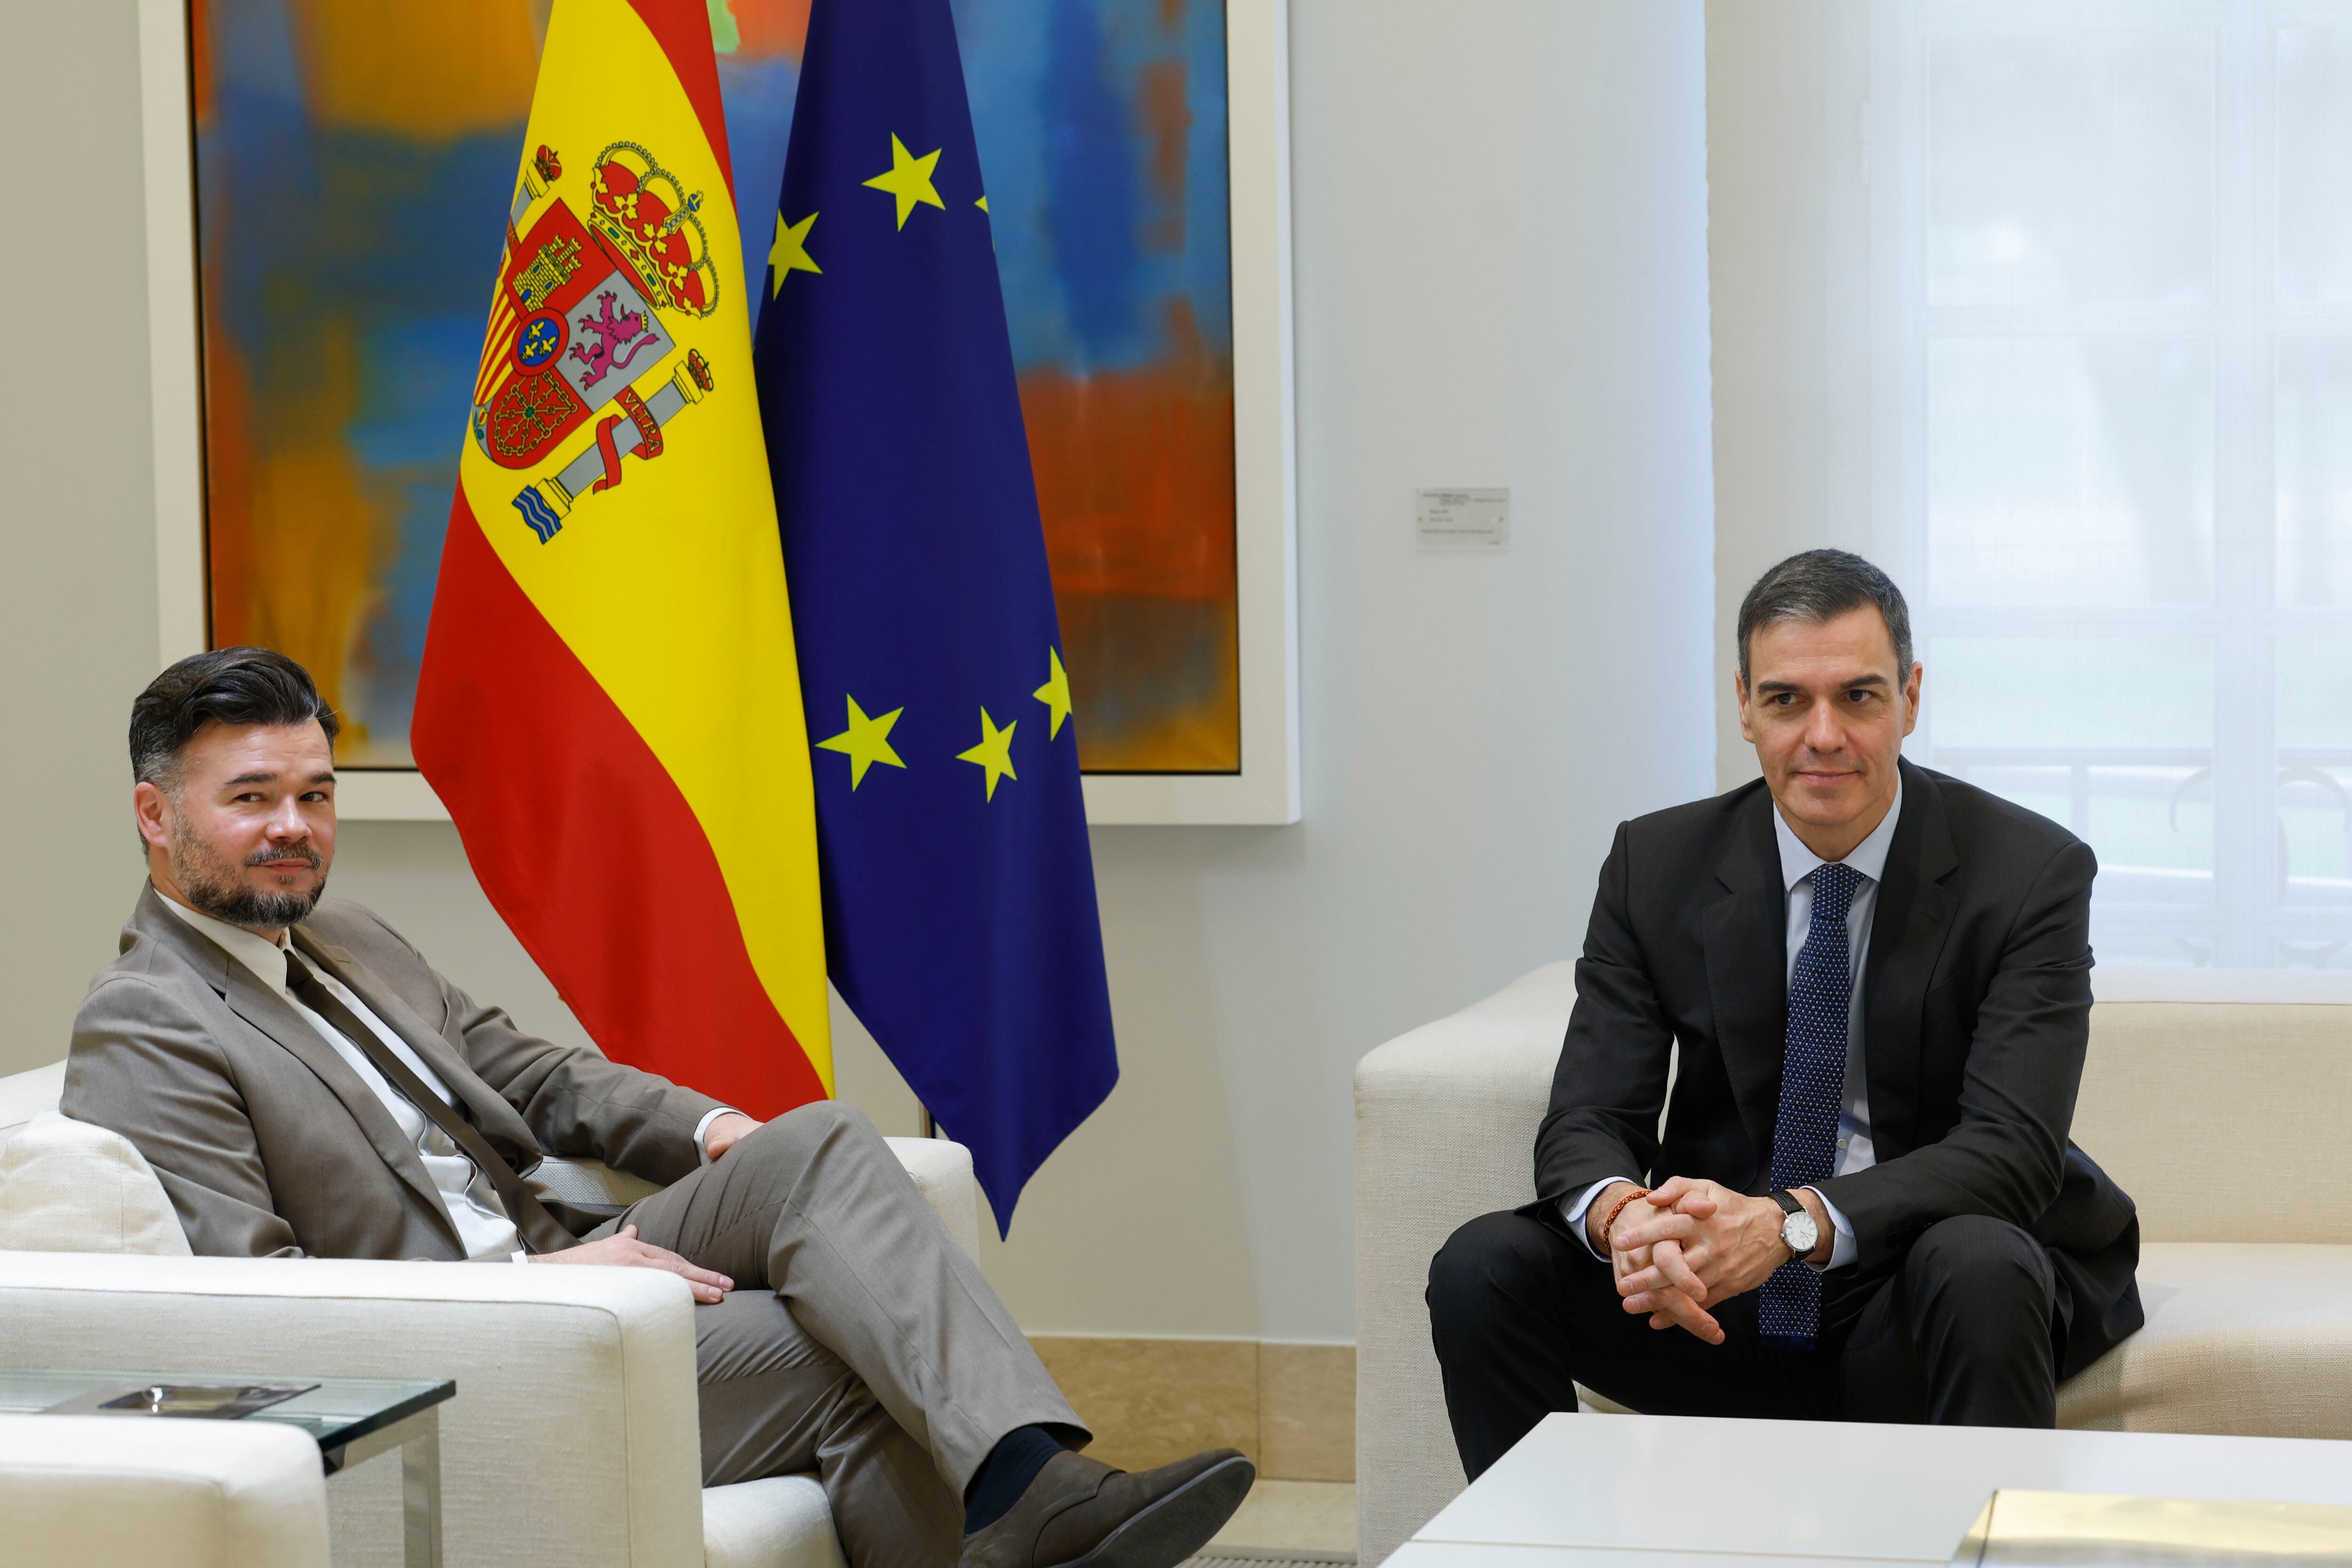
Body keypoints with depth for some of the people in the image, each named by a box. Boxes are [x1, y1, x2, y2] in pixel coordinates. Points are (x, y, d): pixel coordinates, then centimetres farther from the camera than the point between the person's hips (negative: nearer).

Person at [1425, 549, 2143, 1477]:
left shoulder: (2032, 872, -9)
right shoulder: (1656, 866, 1)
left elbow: (2009, 1149, -19)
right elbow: (1587, 1121, -5)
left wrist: (1793, 1224, -35)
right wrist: (1623, 1215, -31)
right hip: (1718, 1299, 3)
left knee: (1979, 1265, -35)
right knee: (1483, 1266, -19)